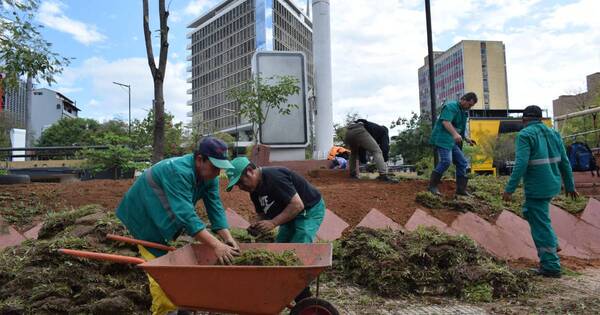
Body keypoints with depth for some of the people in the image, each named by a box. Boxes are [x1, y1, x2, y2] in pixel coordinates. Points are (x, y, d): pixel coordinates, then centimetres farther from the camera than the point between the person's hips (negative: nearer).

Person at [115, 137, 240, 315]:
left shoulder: (209, 175, -12)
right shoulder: (178, 171, -37)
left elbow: (215, 207, -14)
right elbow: (185, 214, -44)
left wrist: (227, 238, -28)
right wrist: (215, 245, -48)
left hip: (163, 218, 8)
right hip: (143, 216, -8)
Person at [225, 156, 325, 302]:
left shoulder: (274, 178, -28)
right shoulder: (254, 189, 1)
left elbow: (298, 205, -31)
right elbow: (263, 214, 9)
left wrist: (273, 223, -31)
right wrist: (258, 227, -13)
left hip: (310, 210, -10)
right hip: (291, 214, 10)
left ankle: (304, 302, -2)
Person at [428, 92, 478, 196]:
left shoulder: (463, 112, 22)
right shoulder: (451, 107, -10)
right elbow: (445, 122, -25)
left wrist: (466, 139, 25)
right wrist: (455, 134, -39)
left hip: (452, 141, 10)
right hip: (442, 139, -10)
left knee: (462, 162, 7)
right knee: (446, 161, -24)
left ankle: (461, 189, 12)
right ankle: (433, 186, -14)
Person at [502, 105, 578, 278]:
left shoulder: (525, 135, -11)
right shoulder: (553, 133, 9)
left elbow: (521, 164, -21)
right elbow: (564, 162, 12)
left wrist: (510, 189, -18)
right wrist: (570, 186, 21)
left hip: (536, 188, -7)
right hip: (553, 185, 8)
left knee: (540, 224, 2)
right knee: (531, 212, 27)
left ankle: (551, 266, 8)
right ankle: (552, 244, 27)